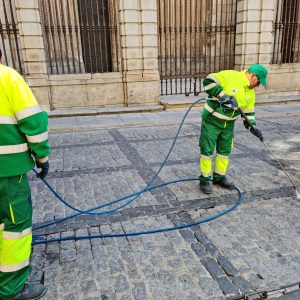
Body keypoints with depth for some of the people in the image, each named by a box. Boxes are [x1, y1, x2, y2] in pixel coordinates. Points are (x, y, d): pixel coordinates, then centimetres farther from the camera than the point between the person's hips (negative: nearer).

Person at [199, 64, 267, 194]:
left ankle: (219, 178, 30)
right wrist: (222, 95, -30)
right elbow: (208, 81, -22)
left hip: (228, 124, 8)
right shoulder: (230, 76, -17)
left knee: (225, 150, 13)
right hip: (212, 120, -7)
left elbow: (248, 111, 14)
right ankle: (204, 180, 12)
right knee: (207, 150, -1)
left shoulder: (251, 93, 7)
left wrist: (252, 126, 1)